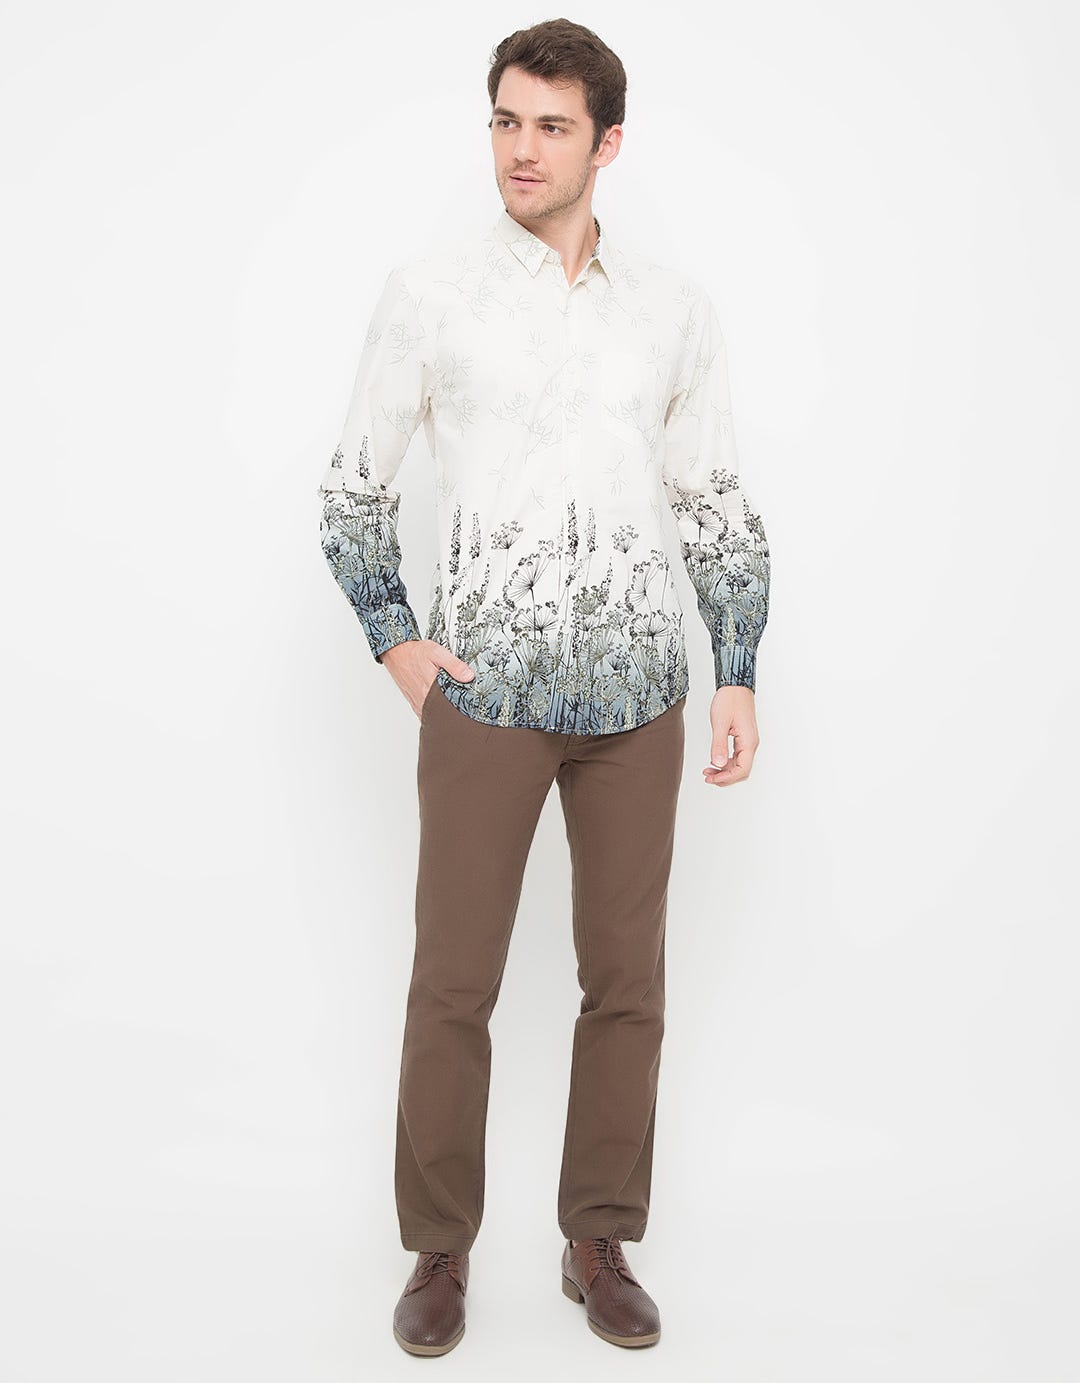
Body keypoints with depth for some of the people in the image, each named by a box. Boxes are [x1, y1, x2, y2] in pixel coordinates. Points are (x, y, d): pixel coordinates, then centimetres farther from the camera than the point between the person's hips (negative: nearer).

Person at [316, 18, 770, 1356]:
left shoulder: (676, 308, 8)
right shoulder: (428, 292, 2)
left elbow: (717, 505, 12)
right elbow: (353, 489, 8)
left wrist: (739, 675, 6)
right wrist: (396, 642, -1)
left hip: (638, 690, 2)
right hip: (485, 688, -2)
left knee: (627, 980, 7)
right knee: (452, 982, 2)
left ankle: (600, 1244, 24)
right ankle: (439, 1249, 20)